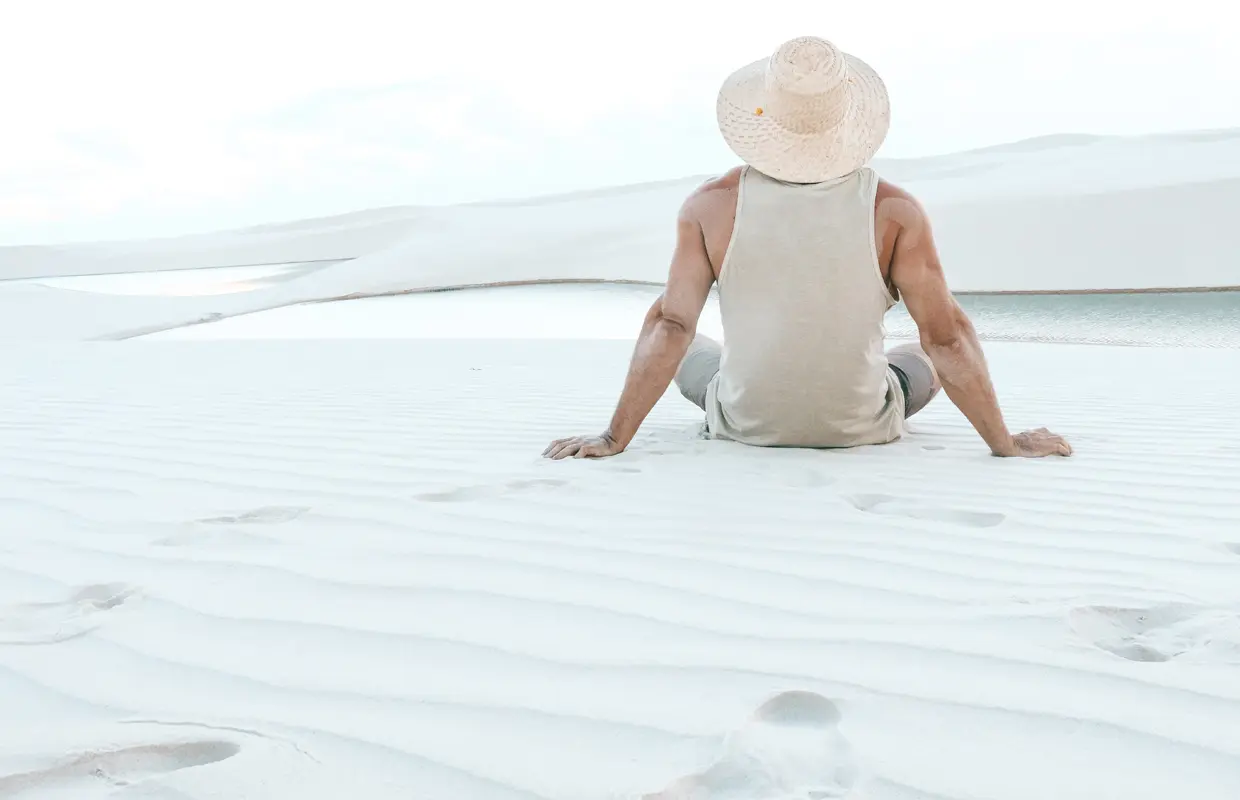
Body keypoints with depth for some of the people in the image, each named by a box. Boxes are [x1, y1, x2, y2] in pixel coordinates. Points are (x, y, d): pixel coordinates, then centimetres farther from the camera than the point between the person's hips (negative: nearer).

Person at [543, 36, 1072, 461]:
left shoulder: (711, 205, -16)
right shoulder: (895, 211, -18)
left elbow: (670, 326, -17)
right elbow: (946, 336, -17)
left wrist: (613, 438, -11)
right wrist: (1004, 442, -7)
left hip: (744, 424, 1)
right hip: (862, 429, 0)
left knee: (688, 350, 32)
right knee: (923, 361, 32)